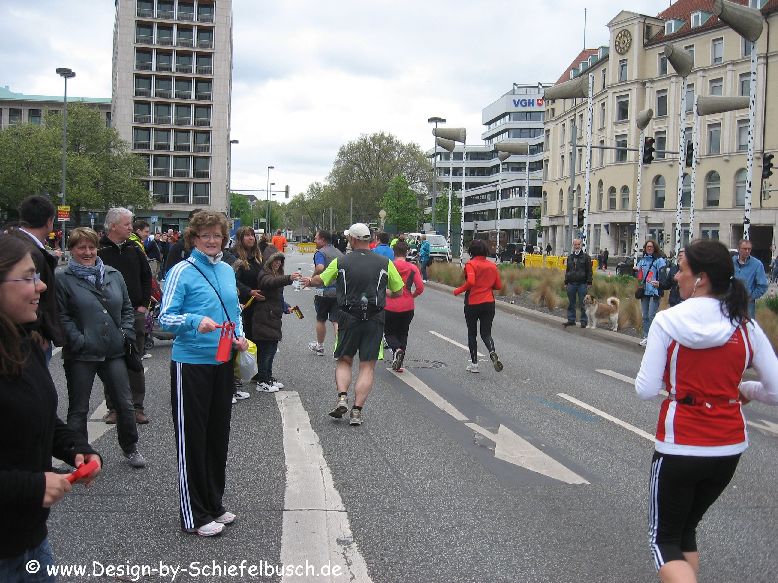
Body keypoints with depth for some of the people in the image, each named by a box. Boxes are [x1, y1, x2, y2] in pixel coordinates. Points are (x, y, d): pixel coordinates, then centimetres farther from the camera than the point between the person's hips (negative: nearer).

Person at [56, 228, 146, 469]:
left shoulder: (113, 275, 9)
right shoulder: (64, 280, -4)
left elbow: (127, 309, 15)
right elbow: (61, 316, -8)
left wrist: (126, 333, 3)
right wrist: (78, 340, -16)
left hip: (113, 352, 4)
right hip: (81, 355, -3)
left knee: (125, 404, 9)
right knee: (78, 409, 8)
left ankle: (130, 448, 27)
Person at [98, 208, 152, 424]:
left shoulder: (134, 249, 10)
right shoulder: (99, 250, -6)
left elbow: (146, 277, 15)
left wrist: (144, 304, 6)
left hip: (135, 313, 4)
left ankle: (137, 407, 14)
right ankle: (113, 408, 14)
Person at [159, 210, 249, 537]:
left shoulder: (227, 271, 10)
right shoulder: (181, 272, -10)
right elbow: (165, 317, -13)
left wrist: (240, 336, 3)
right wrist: (196, 321, -30)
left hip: (223, 363, 7)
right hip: (191, 364, -7)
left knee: (218, 435, 15)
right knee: (192, 439, 1)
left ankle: (214, 504, 30)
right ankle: (194, 516, 11)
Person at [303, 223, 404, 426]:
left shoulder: (341, 262, -3)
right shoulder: (385, 263, -2)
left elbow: (320, 280, 10)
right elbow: (398, 292, 5)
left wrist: (308, 281, 33)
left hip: (349, 318, 0)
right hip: (375, 319, 0)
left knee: (344, 361, 17)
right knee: (367, 367, 5)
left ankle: (342, 397, -3)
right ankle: (357, 411, 0)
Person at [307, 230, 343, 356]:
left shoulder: (320, 253, -10)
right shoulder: (339, 253, 12)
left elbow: (320, 268, -28)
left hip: (325, 291, -5)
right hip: (340, 291, 5)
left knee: (321, 319, 14)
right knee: (337, 321, 2)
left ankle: (319, 346, 30)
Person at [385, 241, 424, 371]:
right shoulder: (413, 268, -3)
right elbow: (420, 288, -6)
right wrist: (412, 296, 12)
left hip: (390, 306, -2)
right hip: (407, 307, 2)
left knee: (389, 333, 14)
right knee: (403, 334, 17)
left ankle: (397, 349, -17)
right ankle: (398, 364, 14)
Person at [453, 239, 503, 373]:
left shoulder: (471, 264, -10)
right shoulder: (492, 266, 6)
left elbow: (470, 282, -25)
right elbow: (498, 285, 8)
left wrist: (458, 290, -11)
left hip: (472, 303, -4)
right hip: (489, 303, 4)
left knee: (472, 334, 11)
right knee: (486, 333, 8)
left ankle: (474, 364, 14)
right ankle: (492, 352, -23)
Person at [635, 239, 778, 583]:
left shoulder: (667, 321, -13)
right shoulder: (746, 327, -3)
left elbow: (646, 390, -13)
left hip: (680, 446, -4)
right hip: (730, 448, 5)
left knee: (664, 540, 9)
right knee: (686, 529, 25)